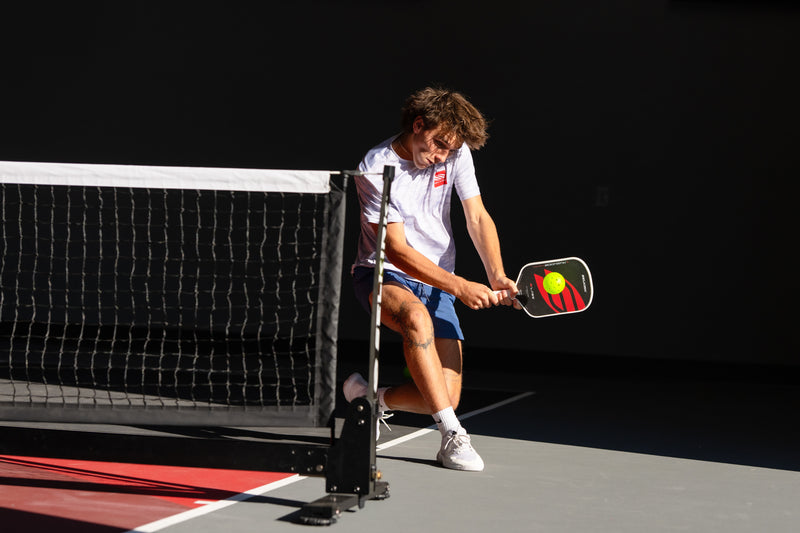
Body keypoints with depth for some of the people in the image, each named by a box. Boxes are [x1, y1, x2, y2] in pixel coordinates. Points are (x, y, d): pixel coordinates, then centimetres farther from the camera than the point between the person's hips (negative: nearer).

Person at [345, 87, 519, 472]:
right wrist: (460, 287, -30)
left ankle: (368, 397, 19)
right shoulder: (376, 169, -18)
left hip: (438, 286, 5)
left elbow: (477, 218, -3)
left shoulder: (456, 153, -4)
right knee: (417, 316, -41)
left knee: (445, 397, -12)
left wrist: (497, 277, -21)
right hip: (383, 275, -4)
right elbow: (396, 250, -21)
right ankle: (452, 435, -36)